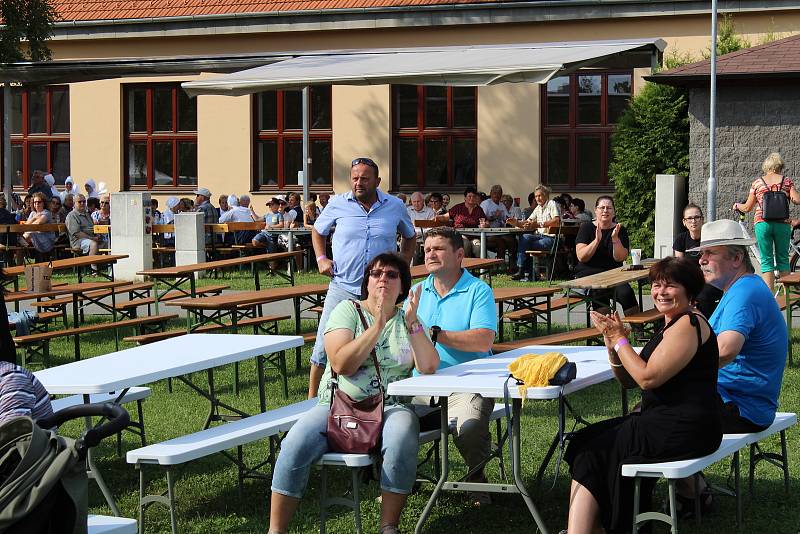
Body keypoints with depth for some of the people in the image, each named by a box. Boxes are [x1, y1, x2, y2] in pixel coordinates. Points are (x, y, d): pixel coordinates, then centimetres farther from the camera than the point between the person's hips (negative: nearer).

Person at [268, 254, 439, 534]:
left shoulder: (407, 321, 12)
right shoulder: (348, 311, 6)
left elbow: (428, 368, -5)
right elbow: (341, 364, -11)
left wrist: (413, 323, -14)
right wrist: (377, 326, -16)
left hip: (390, 408, 1)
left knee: (401, 443, -36)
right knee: (295, 448, -27)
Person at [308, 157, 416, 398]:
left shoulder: (395, 206, 4)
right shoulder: (337, 204, 1)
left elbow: (410, 237, 22)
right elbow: (318, 231, 20)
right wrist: (321, 258, 5)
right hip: (343, 287, -1)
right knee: (324, 347, -4)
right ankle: (312, 400, 5)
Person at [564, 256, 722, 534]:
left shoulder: (688, 325, -13)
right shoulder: (671, 325, 19)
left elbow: (648, 378, -19)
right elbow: (628, 380, 17)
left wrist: (620, 339, -8)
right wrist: (613, 343, 0)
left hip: (684, 428, -10)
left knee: (595, 450, -9)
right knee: (585, 441, -1)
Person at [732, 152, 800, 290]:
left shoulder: (757, 183, 6)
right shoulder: (787, 181, 4)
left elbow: (747, 207, 9)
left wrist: (737, 206, 29)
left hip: (763, 223, 0)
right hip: (782, 224, 0)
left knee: (767, 262, 3)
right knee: (783, 259, 13)